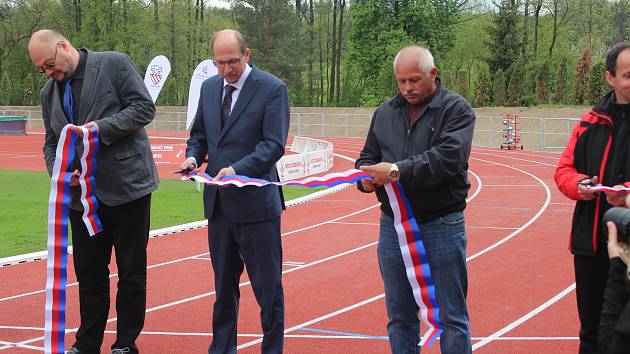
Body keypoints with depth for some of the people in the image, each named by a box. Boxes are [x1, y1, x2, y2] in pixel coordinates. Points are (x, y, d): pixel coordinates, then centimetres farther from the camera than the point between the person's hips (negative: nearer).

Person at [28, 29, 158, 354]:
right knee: (88, 273, 10)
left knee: (131, 273, 4)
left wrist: (102, 127, -19)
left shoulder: (114, 64, -4)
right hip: (82, 193, 5)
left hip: (127, 187, -5)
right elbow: (51, 143, 16)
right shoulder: (49, 92, 13)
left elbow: (144, 108, -9)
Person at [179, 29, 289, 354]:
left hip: (255, 202, -6)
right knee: (223, 285, 16)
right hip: (218, 202, 6)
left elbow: (273, 144, -14)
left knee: (268, 287, 3)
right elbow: (199, 133, 18)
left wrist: (237, 169, -25)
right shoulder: (209, 87, 10)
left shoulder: (272, 89, -8)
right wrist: (193, 156, -4)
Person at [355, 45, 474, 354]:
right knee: (400, 317, 13)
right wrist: (367, 177, -9)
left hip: (442, 226, -5)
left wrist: (398, 170, -25)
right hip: (393, 224, 5)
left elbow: (448, 157, -20)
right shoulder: (385, 112, 11)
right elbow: (368, 156, 14)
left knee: (451, 317, 4)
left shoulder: (456, 109, -5)